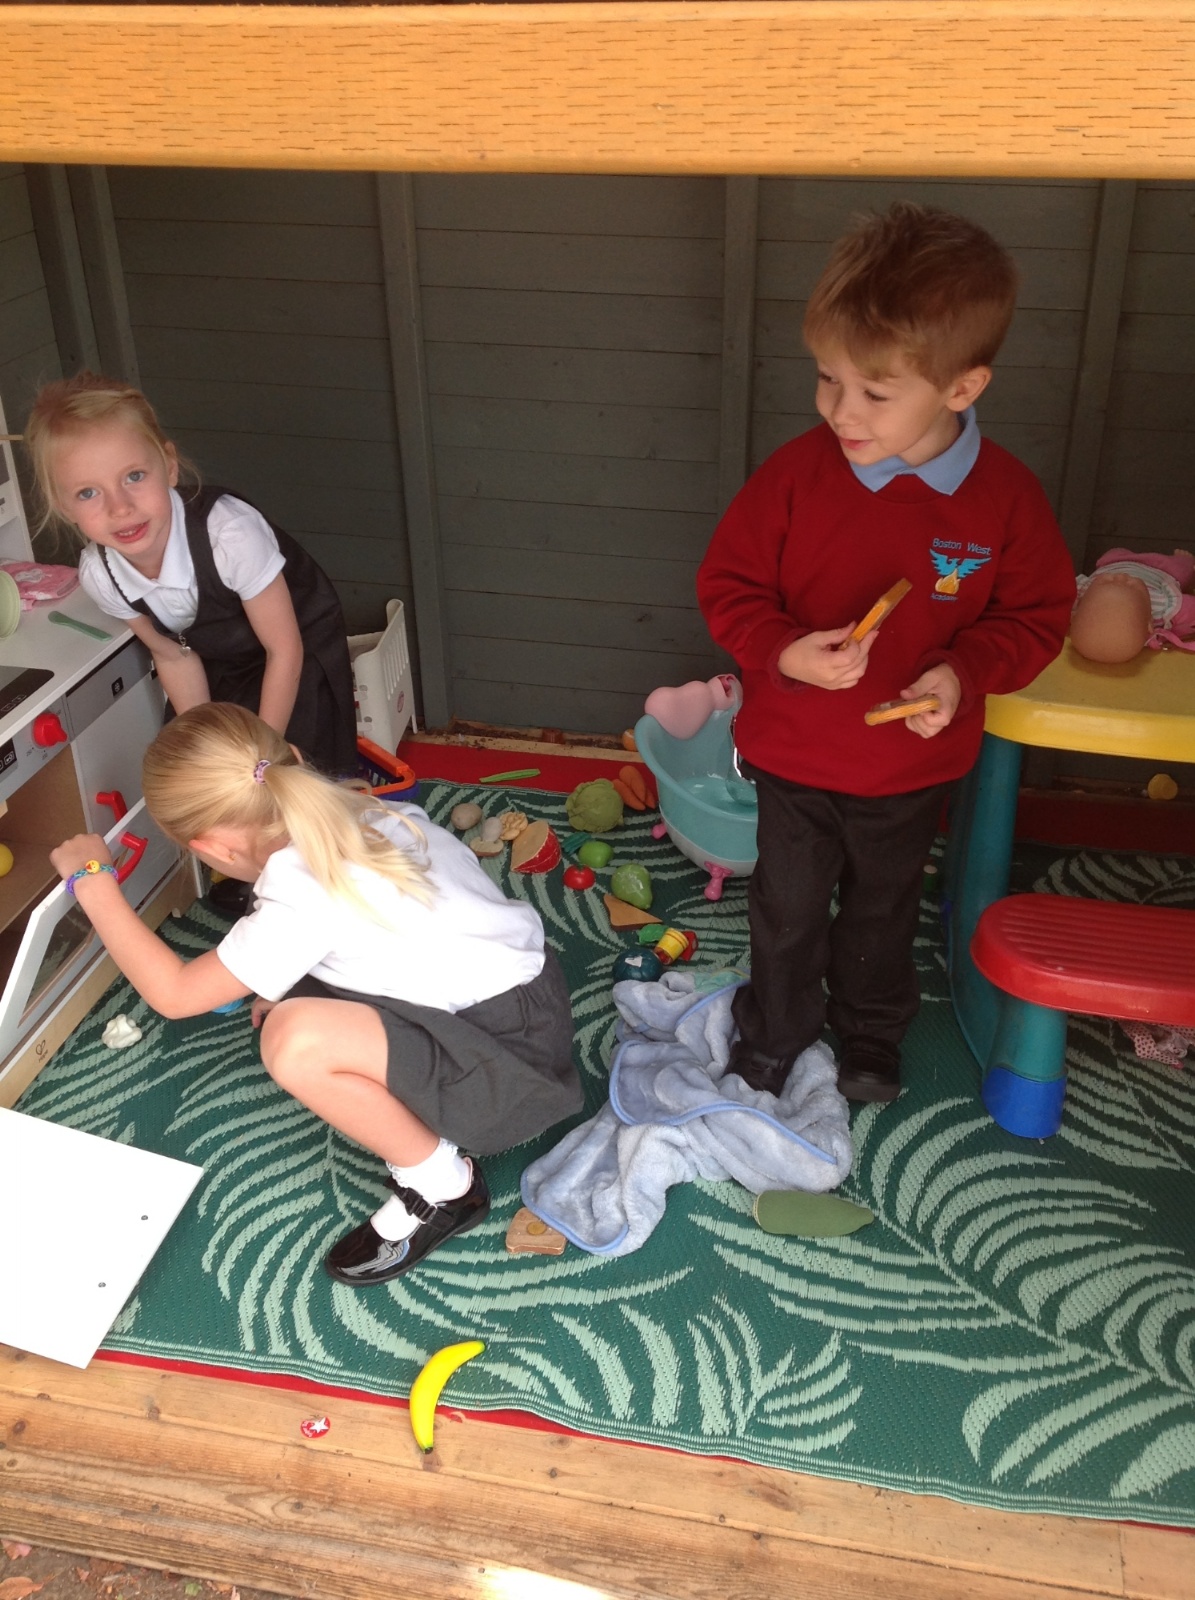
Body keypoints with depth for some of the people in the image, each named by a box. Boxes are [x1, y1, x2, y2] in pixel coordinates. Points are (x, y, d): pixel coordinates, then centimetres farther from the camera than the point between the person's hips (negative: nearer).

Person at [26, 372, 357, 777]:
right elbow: (173, 656, -3)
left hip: (301, 656, -4)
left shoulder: (229, 532, -38)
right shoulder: (99, 575, -21)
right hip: (220, 667, 5)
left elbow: (285, 651, -25)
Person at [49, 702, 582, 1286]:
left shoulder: (299, 903, -24)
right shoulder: (350, 813, -2)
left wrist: (94, 882, -4)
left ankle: (442, 1188, -4)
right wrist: (284, 986, 14)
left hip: (514, 1052, -9)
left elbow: (174, 992, -13)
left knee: (295, 1041, -27)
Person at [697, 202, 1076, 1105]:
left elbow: (1037, 616, -4)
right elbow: (728, 583, -9)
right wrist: (783, 652, -28)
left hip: (915, 764, 1)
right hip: (794, 755, 0)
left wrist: (964, 672, -23)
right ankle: (772, 1040, 44)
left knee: (883, 908, 24)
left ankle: (871, 1031, 51)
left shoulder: (1005, 498, -17)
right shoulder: (797, 473, -19)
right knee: (788, 910, 17)